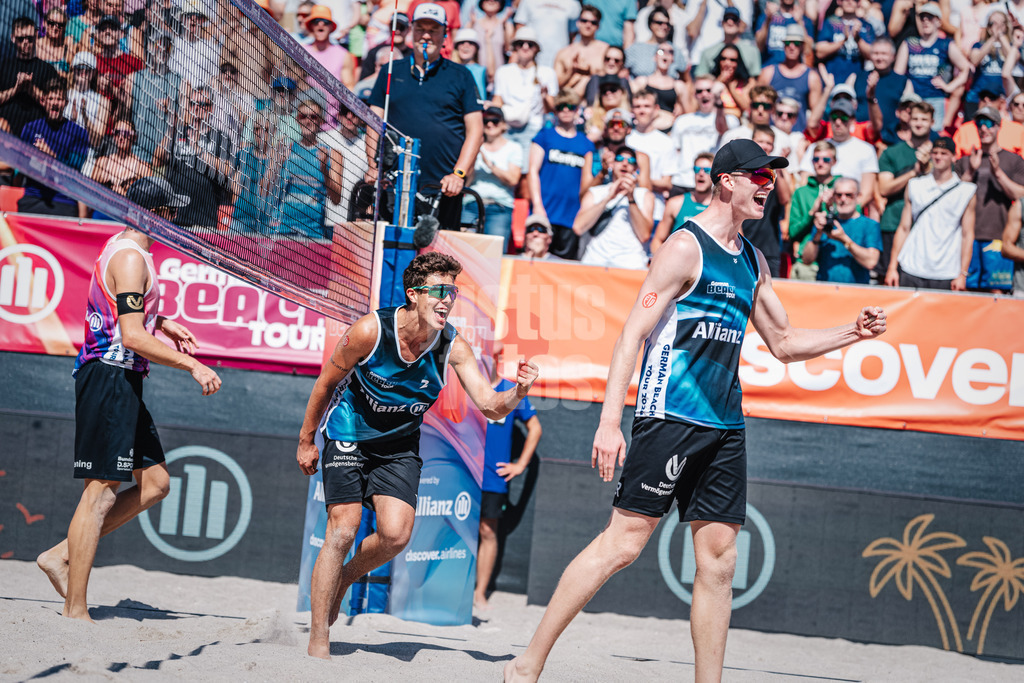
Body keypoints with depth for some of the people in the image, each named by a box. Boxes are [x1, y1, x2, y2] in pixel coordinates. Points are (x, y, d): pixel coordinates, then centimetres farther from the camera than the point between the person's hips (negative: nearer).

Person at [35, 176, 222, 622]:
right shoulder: (131, 258, -16)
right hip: (111, 379, -11)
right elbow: (133, 338, -23)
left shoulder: (122, 248, 17)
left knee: (154, 483, 11)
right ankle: (75, 612, -7)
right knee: (101, 492, -9)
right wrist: (192, 365, -20)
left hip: (121, 383, 11)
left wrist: (162, 324, 24)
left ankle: (62, 556, 12)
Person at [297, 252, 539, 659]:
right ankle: (318, 642, -5)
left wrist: (518, 392, -40)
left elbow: (491, 407, -18)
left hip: (398, 445, 3)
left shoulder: (453, 348, -16)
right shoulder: (370, 331, -24)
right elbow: (326, 383, -10)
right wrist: (306, 441, -2)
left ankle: (341, 579, 17)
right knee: (342, 531, -14)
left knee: (396, 534, -16)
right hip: (347, 436, -3)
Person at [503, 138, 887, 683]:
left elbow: (784, 342, 28)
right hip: (670, 416, -8)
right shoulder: (686, 247, -6)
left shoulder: (752, 261, 18)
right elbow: (632, 334, -12)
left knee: (718, 557, 4)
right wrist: (610, 421, -19)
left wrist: (852, 332, 14)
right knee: (625, 541, -11)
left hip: (725, 425, 8)